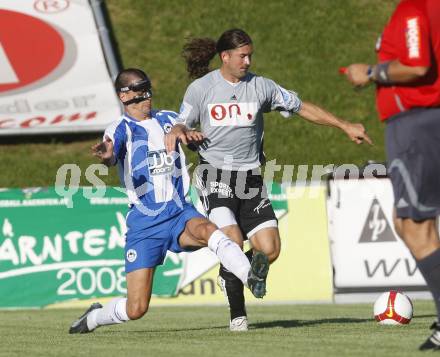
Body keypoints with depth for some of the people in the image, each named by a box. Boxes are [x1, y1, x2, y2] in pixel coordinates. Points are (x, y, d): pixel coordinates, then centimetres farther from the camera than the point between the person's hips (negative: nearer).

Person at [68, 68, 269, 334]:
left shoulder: (169, 120, 12)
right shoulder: (121, 130, -2)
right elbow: (111, 156, -24)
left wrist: (191, 135, -4)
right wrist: (107, 157, -49)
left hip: (180, 213, 3)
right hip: (144, 225, -3)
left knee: (207, 230, -35)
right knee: (136, 309, -5)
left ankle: (251, 277, -52)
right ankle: (93, 318, 24)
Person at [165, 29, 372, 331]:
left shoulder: (260, 86, 5)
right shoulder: (201, 88, 1)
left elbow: (303, 108, 11)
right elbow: (184, 123, 7)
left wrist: (345, 126, 9)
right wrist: (176, 132, -19)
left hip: (251, 178, 3)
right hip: (216, 177, -3)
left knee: (270, 249, -9)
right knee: (233, 241, -20)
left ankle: (232, 274, 24)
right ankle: (238, 315, -5)